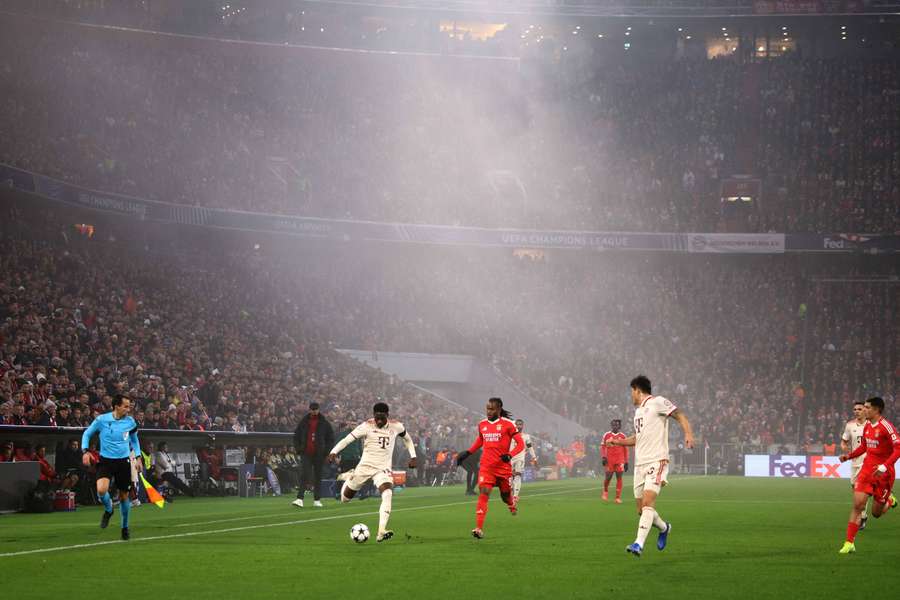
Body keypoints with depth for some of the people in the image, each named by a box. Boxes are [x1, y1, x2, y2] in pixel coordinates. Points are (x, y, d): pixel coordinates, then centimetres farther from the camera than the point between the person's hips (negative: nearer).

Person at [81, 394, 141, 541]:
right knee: (101, 489, -26)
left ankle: (125, 528, 27)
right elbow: (87, 434, 6)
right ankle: (108, 509, 8)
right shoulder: (101, 419, -8)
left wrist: (138, 457, 7)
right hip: (106, 461, -2)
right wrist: (86, 451, -8)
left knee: (124, 496, 7)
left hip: (124, 461, 2)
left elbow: (134, 440, 17)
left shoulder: (130, 421, 0)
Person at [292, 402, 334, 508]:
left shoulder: (324, 423, 4)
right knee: (304, 475, -11)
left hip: (319, 454, 1)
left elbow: (331, 438, 7)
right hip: (306, 454, -1)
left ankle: (317, 500, 15)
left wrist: (326, 451, -2)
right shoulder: (303, 422, 5)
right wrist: (299, 450, 1)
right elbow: (296, 436, 12)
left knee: (318, 477, 7)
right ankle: (300, 499, -18)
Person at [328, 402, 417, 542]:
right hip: (365, 466, -1)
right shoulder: (366, 426, -13)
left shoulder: (396, 427, -3)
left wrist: (413, 457, 10)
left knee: (388, 495, -27)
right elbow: (347, 439, -15)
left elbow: (407, 438, 18)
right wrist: (333, 452, -29)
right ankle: (348, 478, 47)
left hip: (384, 468, 1)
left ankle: (381, 533, -32)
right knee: (345, 498, 11)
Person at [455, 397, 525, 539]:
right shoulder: (482, 424, 8)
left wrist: (509, 455, -22)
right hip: (486, 467, 2)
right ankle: (479, 529, -20)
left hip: (503, 467, -2)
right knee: (483, 494, -15)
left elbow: (520, 444, -7)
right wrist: (468, 452, 19)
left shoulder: (508, 424, -6)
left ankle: (512, 506, 53)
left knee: (505, 495, 13)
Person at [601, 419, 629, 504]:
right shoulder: (607, 435, 5)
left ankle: (618, 497, 0)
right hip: (609, 460, -1)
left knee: (619, 477, -5)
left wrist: (626, 462, 9)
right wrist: (603, 457, -6)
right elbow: (602, 447, 8)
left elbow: (625, 449, 11)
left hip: (620, 460, 1)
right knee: (608, 477, -3)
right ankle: (605, 491, 27)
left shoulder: (623, 436, 7)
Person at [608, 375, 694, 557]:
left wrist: (688, 434, -25)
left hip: (657, 461, -8)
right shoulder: (638, 410, 22)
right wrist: (618, 442, 22)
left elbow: (680, 416, -8)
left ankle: (639, 544, -30)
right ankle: (664, 528, 34)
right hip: (640, 464, 9)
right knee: (641, 510, 8)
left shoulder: (657, 402, -3)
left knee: (647, 503, -21)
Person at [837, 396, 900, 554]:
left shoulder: (886, 427, -16)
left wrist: (885, 466, -30)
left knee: (876, 512, 5)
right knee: (857, 504, -8)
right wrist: (849, 456, 9)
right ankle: (849, 543, -6)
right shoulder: (867, 427, 7)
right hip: (866, 469, 5)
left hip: (883, 472, -5)